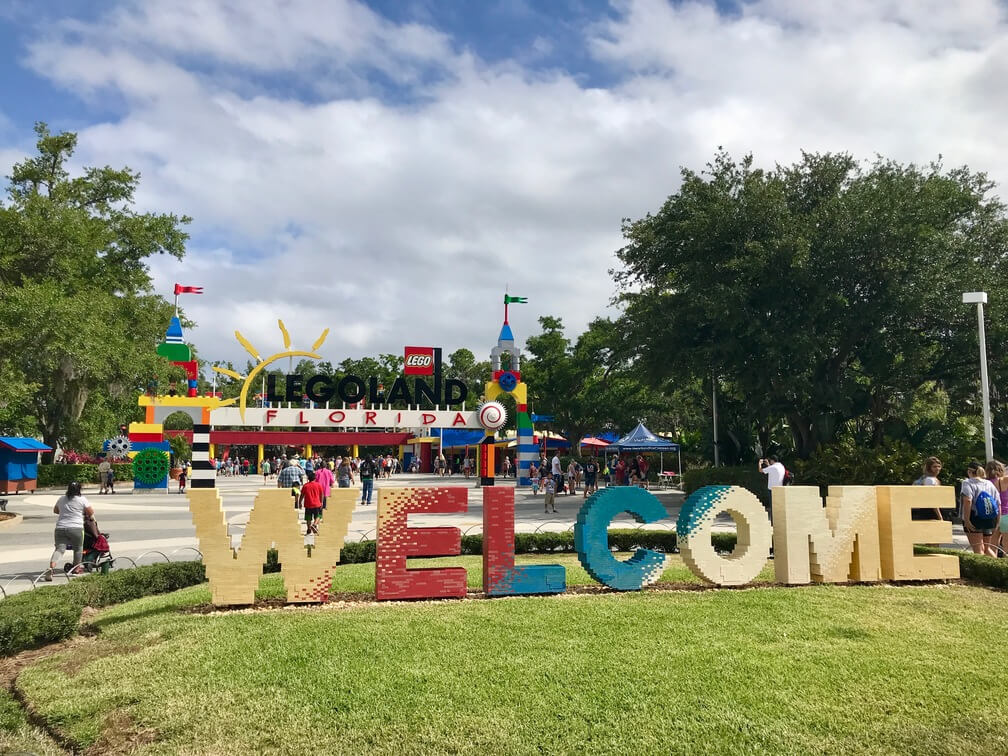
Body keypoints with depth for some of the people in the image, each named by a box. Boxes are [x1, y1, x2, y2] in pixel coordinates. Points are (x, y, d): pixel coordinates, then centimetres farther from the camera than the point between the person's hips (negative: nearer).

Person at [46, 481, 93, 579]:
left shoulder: (61, 499, 13)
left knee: (59, 549, -2)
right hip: (76, 528, -3)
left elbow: (55, 511, 30)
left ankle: (51, 567, -25)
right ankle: (76, 568, 28)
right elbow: (91, 513, 5)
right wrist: (84, 513, 26)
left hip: (60, 528, 3)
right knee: (78, 548, 16)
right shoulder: (82, 499, 0)